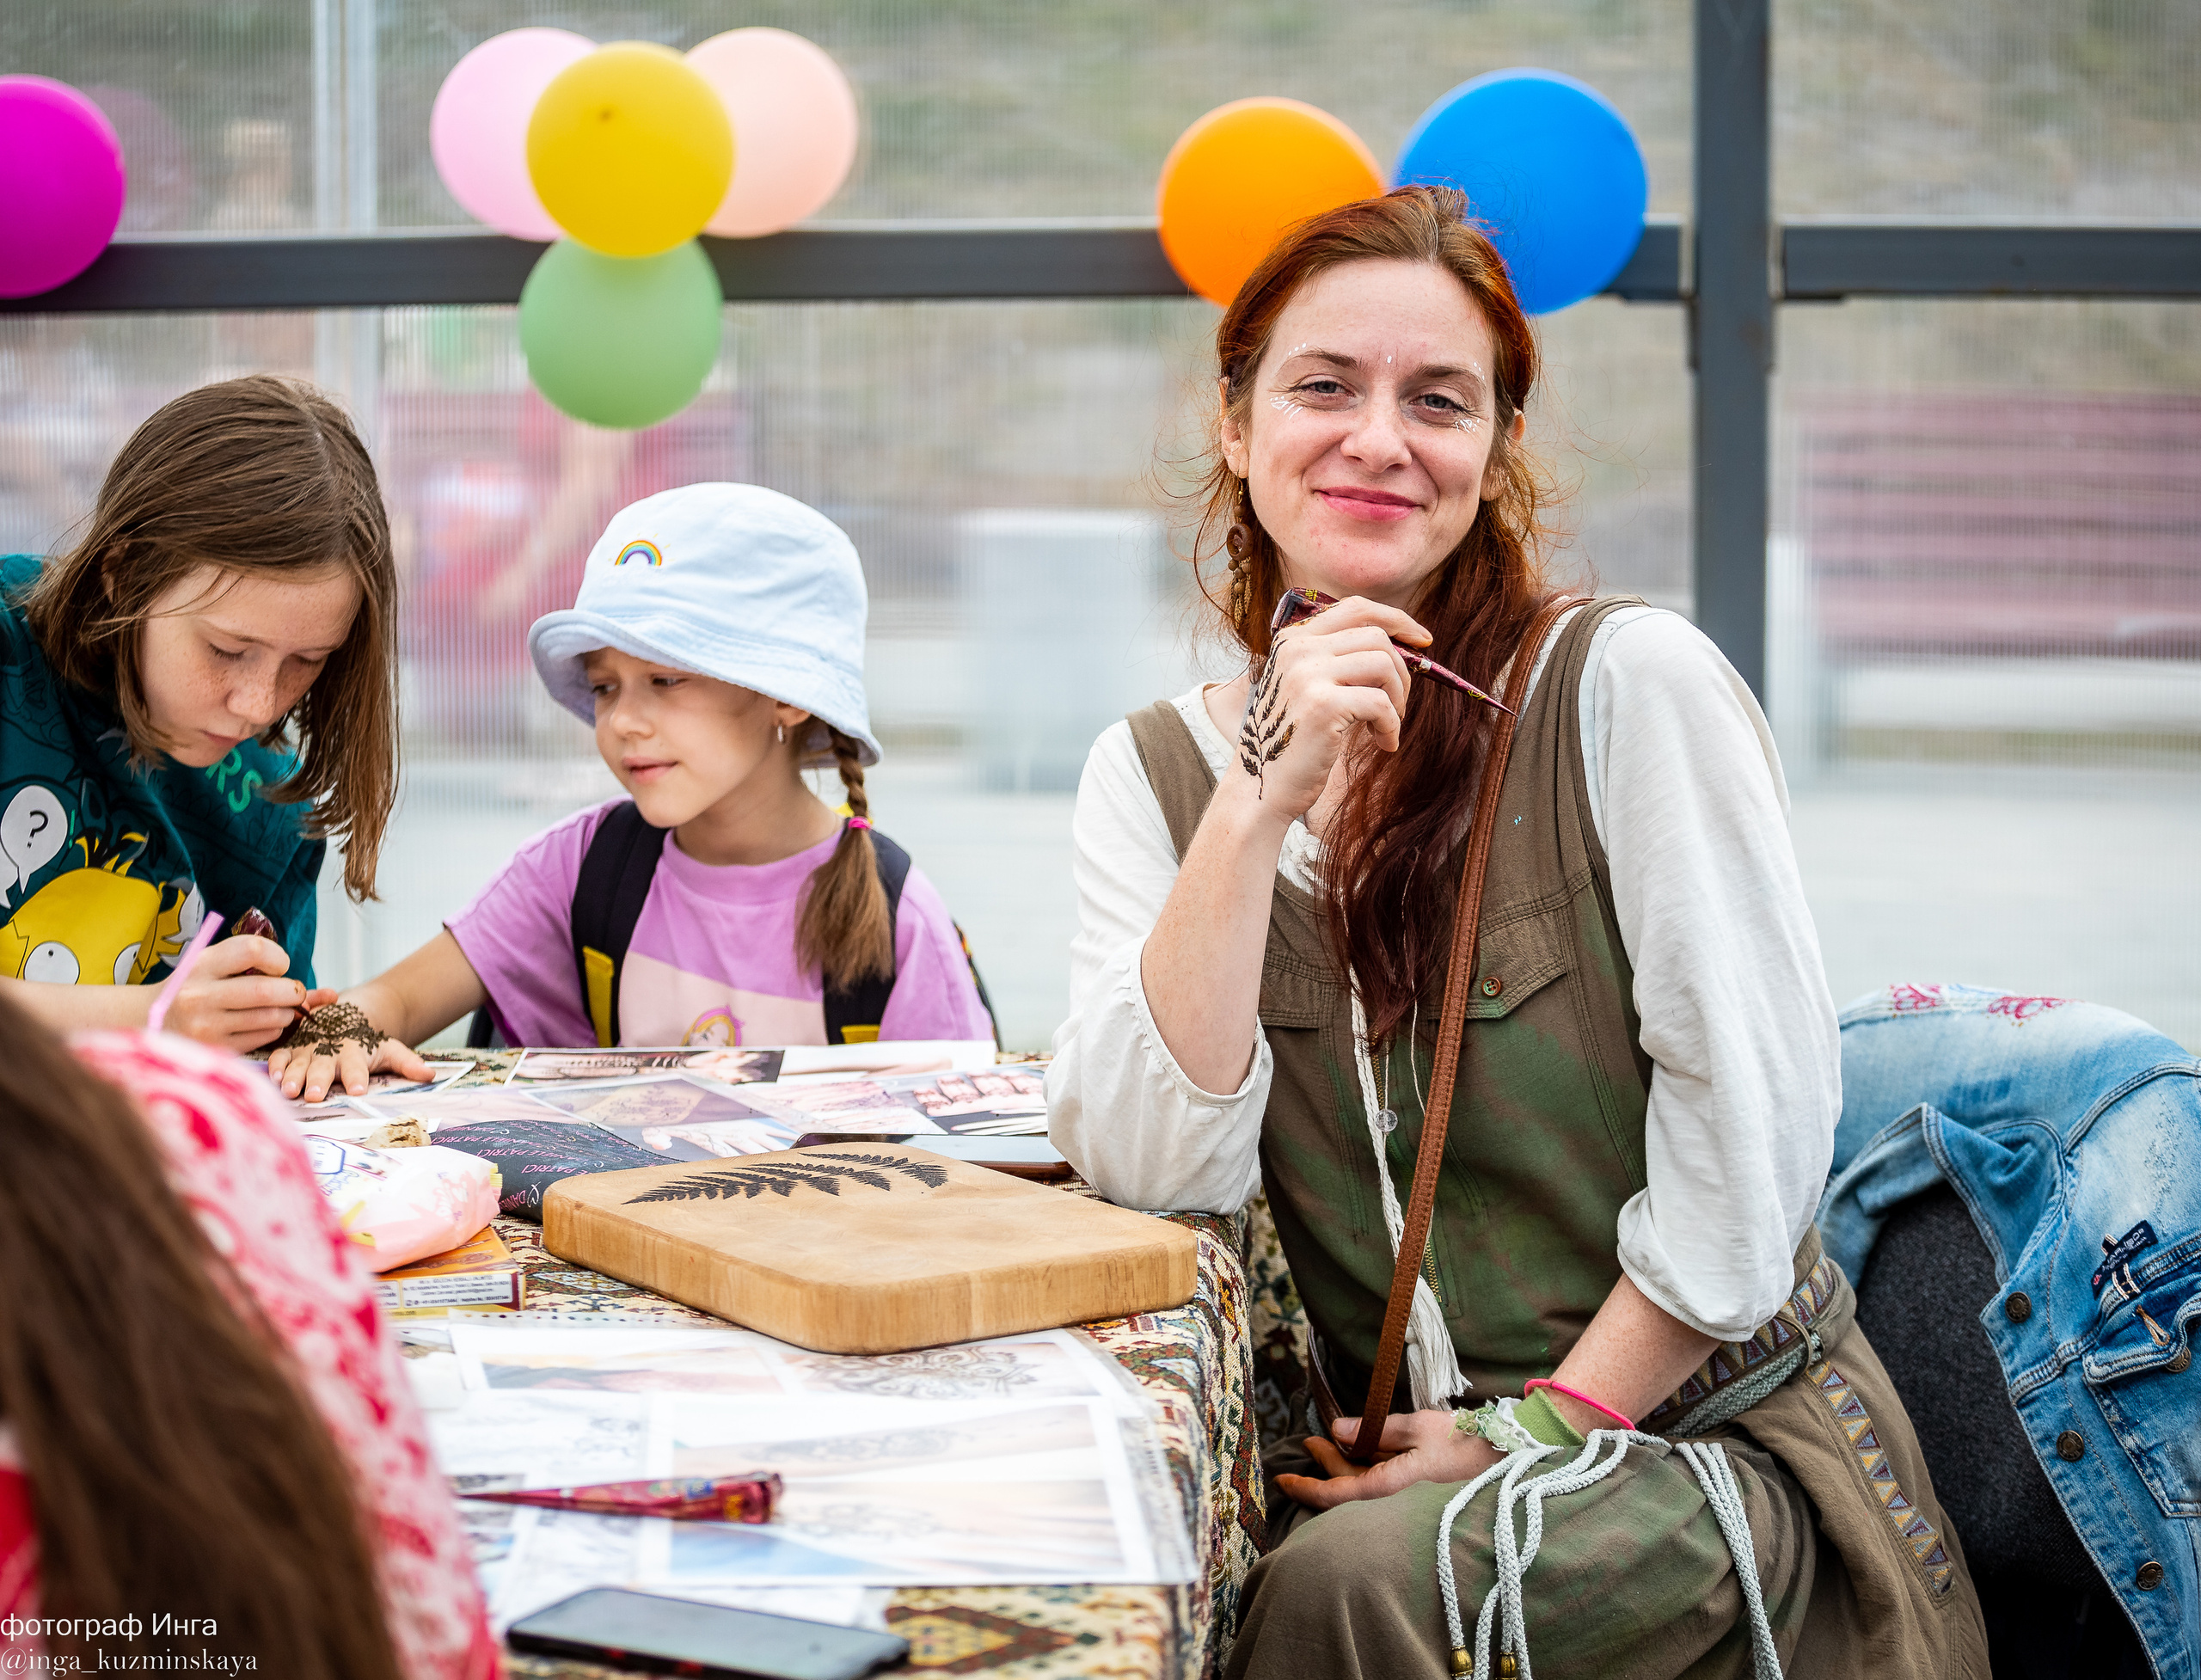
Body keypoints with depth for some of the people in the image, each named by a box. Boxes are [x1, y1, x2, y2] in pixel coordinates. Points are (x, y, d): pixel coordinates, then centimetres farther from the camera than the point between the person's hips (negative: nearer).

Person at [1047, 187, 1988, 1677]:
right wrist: (1266, 802, -17)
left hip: (1721, 1436, -3)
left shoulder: (1632, 685, -9)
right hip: (1391, 1454, 3)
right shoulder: (1158, 771, 4)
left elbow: (1759, 1120, -10)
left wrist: (1549, 1426, -11)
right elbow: (1146, 1166, -10)